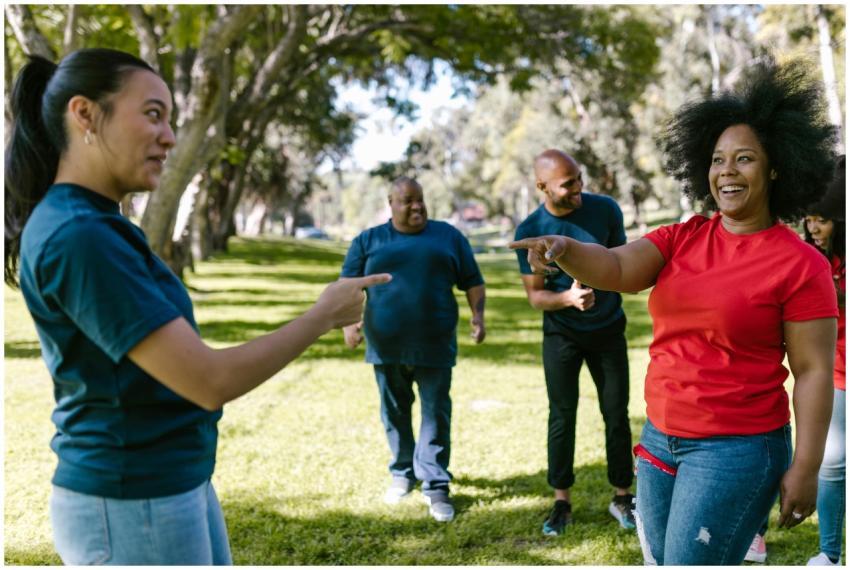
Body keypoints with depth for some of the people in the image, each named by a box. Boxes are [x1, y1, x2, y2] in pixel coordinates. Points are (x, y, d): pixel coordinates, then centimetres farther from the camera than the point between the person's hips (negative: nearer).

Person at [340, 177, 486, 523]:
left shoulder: (448, 236, 8)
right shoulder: (368, 241, 7)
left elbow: (472, 282, 9)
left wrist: (478, 315, -6)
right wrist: (347, 321, -12)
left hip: (435, 345, -1)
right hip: (385, 345, 1)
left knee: (436, 415, -1)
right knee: (394, 413, 11)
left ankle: (436, 486, 5)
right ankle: (403, 474, 28)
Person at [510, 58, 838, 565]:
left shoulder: (800, 264, -10)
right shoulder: (683, 238, 4)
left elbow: (813, 371, -9)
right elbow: (616, 268, -12)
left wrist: (805, 468, -11)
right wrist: (563, 248, -33)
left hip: (736, 449, -6)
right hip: (660, 438, 6)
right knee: (659, 559, 17)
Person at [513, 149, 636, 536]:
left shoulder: (605, 209, -10)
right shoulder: (530, 231, -14)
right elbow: (535, 294, -10)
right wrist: (568, 298, -29)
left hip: (607, 329, 1)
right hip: (561, 334, -1)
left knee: (616, 414, 6)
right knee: (562, 417, 6)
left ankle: (622, 497, 20)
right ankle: (561, 503, 17)